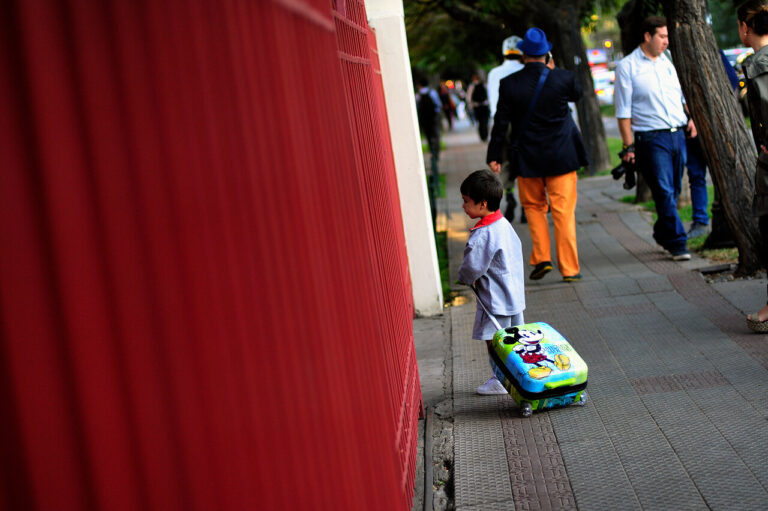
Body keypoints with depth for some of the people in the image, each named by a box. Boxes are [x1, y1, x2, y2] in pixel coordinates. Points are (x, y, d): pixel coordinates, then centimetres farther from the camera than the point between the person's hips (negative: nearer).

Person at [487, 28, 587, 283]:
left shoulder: (509, 84, -8)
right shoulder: (563, 78, -9)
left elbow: (501, 123, -3)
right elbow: (577, 93, 15)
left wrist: (494, 156, 5)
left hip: (528, 159, 1)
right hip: (562, 156, 0)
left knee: (534, 206, 19)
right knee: (564, 212, 4)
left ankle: (541, 258, 11)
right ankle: (569, 268, 5)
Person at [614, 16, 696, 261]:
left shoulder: (667, 62, 14)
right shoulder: (627, 66, -3)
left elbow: (682, 95, 26)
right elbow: (623, 111, -5)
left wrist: (690, 118, 10)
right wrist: (629, 146, -9)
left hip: (678, 135, 6)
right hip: (651, 138, -6)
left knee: (672, 191, 11)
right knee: (664, 192, -9)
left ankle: (663, 234, 29)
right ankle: (677, 243, -6)